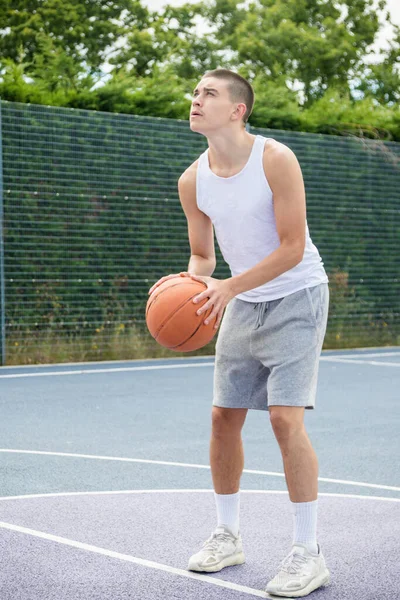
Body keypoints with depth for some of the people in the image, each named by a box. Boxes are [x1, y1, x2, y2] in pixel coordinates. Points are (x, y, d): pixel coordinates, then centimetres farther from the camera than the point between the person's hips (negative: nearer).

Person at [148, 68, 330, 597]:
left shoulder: (276, 159, -19)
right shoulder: (192, 182, -2)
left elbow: (292, 247, -21)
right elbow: (202, 255, 7)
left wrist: (230, 287, -29)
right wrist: (193, 282, -16)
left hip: (296, 298, -6)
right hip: (242, 304, 6)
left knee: (286, 417, -16)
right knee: (224, 417, 5)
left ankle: (308, 552, -5)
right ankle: (227, 537, 21)